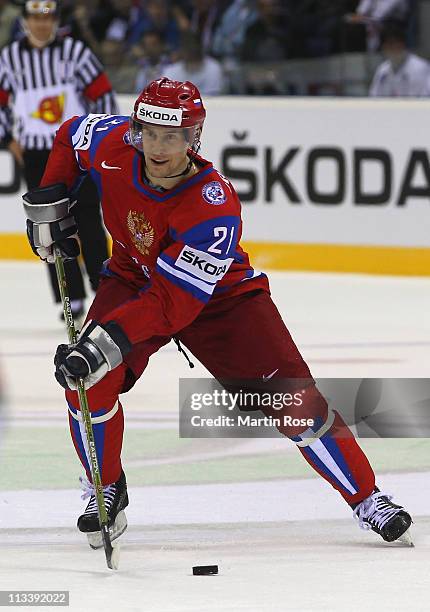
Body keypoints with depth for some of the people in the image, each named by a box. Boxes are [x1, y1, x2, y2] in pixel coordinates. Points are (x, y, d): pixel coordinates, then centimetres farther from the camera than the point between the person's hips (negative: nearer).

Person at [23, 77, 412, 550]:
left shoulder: (214, 208, -37)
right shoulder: (115, 146, -24)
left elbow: (171, 303, -40)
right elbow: (70, 137, 2)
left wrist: (106, 342, -49)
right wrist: (48, 203, -6)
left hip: (218, 293, -3)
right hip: (134, 276, 3)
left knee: (291, 397, -13)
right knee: (87, 378, -21)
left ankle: (367, 499, 2)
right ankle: (105, 490, 3)